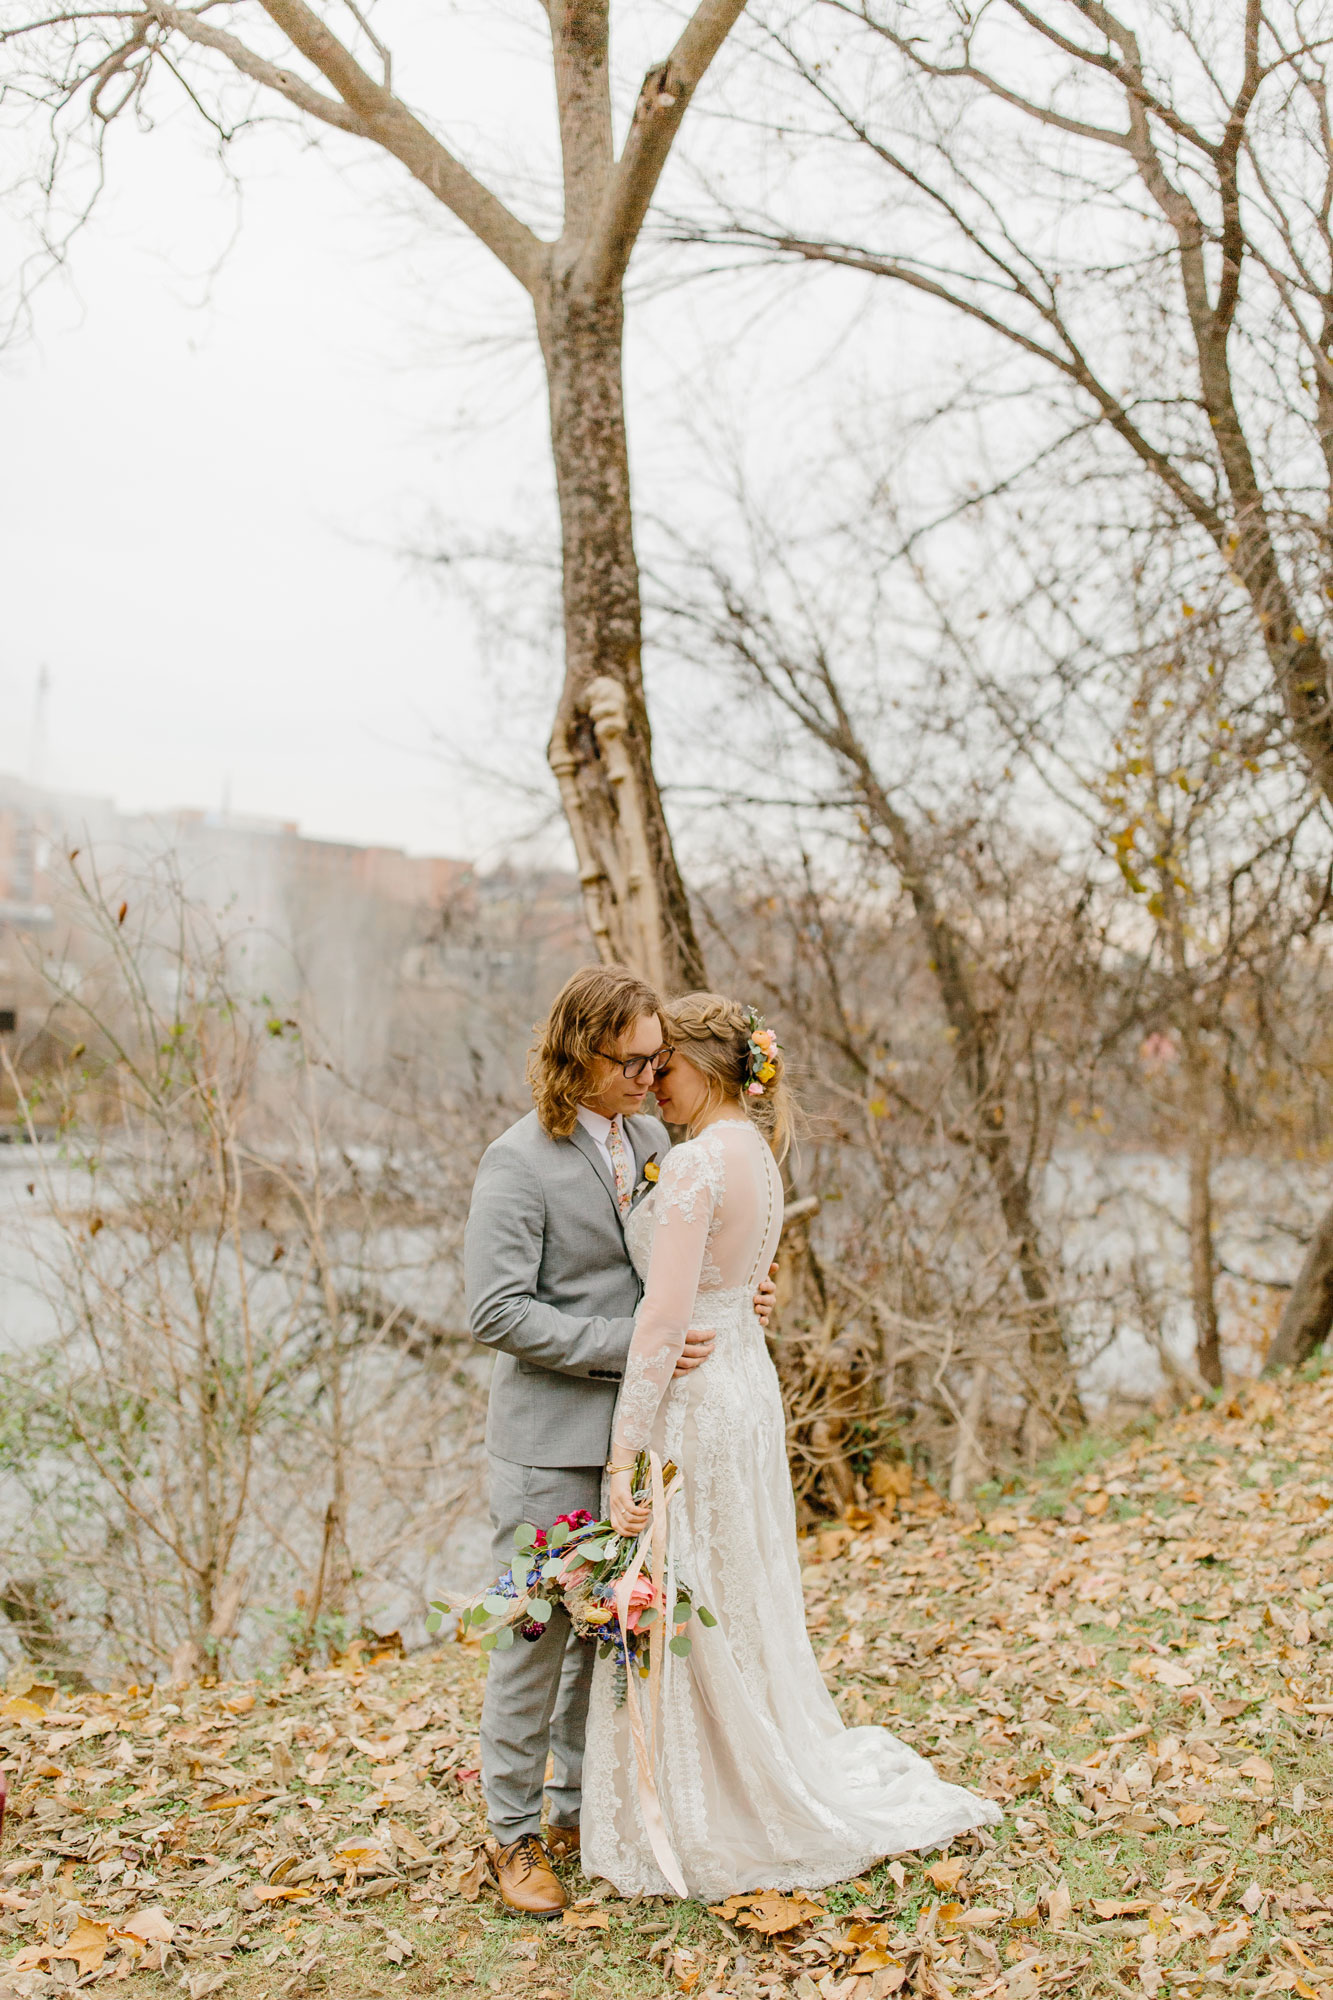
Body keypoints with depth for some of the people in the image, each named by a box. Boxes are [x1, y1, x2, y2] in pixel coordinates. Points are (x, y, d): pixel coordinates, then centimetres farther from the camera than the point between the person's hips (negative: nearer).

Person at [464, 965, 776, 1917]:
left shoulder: (651, 1137, 7)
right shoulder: (518, 1162, -15)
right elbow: (499, 1312, -20)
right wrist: (632, 1345, -23)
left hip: (636, 1429, 7)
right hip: (552, 1438, -7)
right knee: (540, 1628, 3)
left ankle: (581, 1810, 33)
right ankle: (514, 1832, 20)